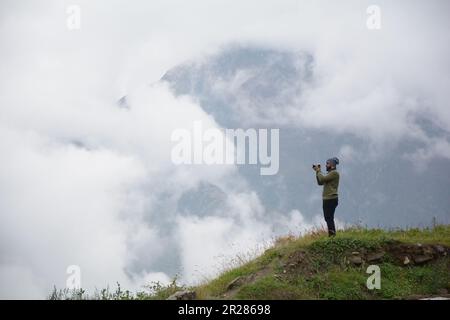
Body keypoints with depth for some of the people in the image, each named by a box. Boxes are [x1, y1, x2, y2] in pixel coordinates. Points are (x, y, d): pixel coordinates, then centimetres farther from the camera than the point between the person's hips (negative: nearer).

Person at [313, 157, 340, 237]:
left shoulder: (334, 173, -10)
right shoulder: (330, 173, 21)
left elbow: (322, 179, -19)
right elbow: (320, 182, 18)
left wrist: (319, 171, -4)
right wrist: (317, 172, 12)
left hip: (331, 199, -10)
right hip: (326, 199, 10)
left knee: (329, 218, -12)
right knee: (327, 218, 12)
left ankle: (332, 235, -13)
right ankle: (331, 235, 16)